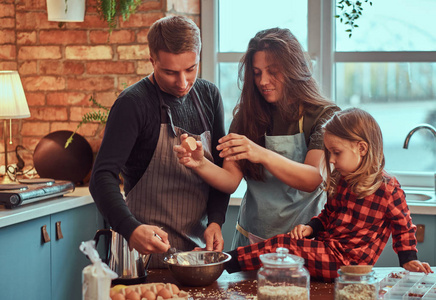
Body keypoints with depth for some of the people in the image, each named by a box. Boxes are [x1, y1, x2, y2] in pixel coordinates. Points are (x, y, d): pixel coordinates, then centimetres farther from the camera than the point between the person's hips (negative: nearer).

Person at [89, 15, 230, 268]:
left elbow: (222, 167, 9)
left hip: (199, 242, 5)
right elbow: (102, 177, -22)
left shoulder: (208, 95, 4)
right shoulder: (133, 103, -14)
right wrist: (131, 229, -38)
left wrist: (215, 220, -7)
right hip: (153, 248, -5)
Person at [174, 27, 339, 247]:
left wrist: (262, 155, -31)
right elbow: (230, 182, -1)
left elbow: (313, 180, -17)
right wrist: (201, 165, -21)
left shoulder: (324, 116, -3)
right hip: (250, 239, 3)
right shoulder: (246, 116, 6)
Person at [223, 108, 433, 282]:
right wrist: (310, 227, 6)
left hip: (348, 262, -8)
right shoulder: (340, 181, 11)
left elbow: (404, 226, 1)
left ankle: (229, 261, -18)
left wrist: (408, 261, -2)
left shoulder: (388, 188, -10)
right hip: (328, 253, 8)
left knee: (281, 245, -19)